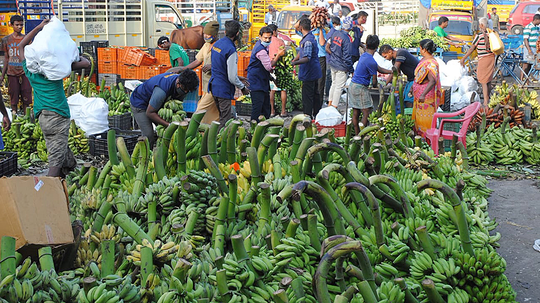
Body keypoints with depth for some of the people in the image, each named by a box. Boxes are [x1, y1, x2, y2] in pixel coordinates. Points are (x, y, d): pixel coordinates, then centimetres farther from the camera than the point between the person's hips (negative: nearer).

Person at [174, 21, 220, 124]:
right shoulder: (206, 45, 15)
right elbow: (197, 61, 21)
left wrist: (212, 66, -26)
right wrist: (182, 69, 15)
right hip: (206, 85, 8)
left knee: (202, 110, -12)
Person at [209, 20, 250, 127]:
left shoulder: (217, 44, 6)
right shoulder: (231, 50, -21)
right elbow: (231, 77, -20)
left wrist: (237, 77, 20)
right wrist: (242, 87, -3)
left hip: (214, 85, 9)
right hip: (224, 88, -9)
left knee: (222, 116, 20)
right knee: (225, 120, -1)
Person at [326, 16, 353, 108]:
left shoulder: (336, 33, -1)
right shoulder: (347, 39, -22)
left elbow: (328, 47, 8)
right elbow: (347, 57, -21)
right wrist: (351, 70, -14)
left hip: (333, 63, 7)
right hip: (341, 67, -7)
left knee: (334, 84, 22)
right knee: (339, 87, 3)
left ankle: (329, 104, 31)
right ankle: (334, 107, 7)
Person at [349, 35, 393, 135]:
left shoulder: (363, 56, 11)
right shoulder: (371, 61, -17)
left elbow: (379, 69, 19)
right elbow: (374, 80, -7)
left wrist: (391, 71, 18)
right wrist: (375, 87, 13)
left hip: (353, 85, 10)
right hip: (360, 88, -10)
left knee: (355, 113, 12)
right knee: (366, 113, -5)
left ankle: (357, 135, 18)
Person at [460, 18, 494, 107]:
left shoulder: (479, 35, -13)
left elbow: (472, 49, -9)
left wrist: (463, 58, -3)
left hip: (483, 59, -7)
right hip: (491, 57, 7)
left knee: (483, 81, -2)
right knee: (489, 80, 17)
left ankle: (485, 102, -5)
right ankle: (488, 99, 28)